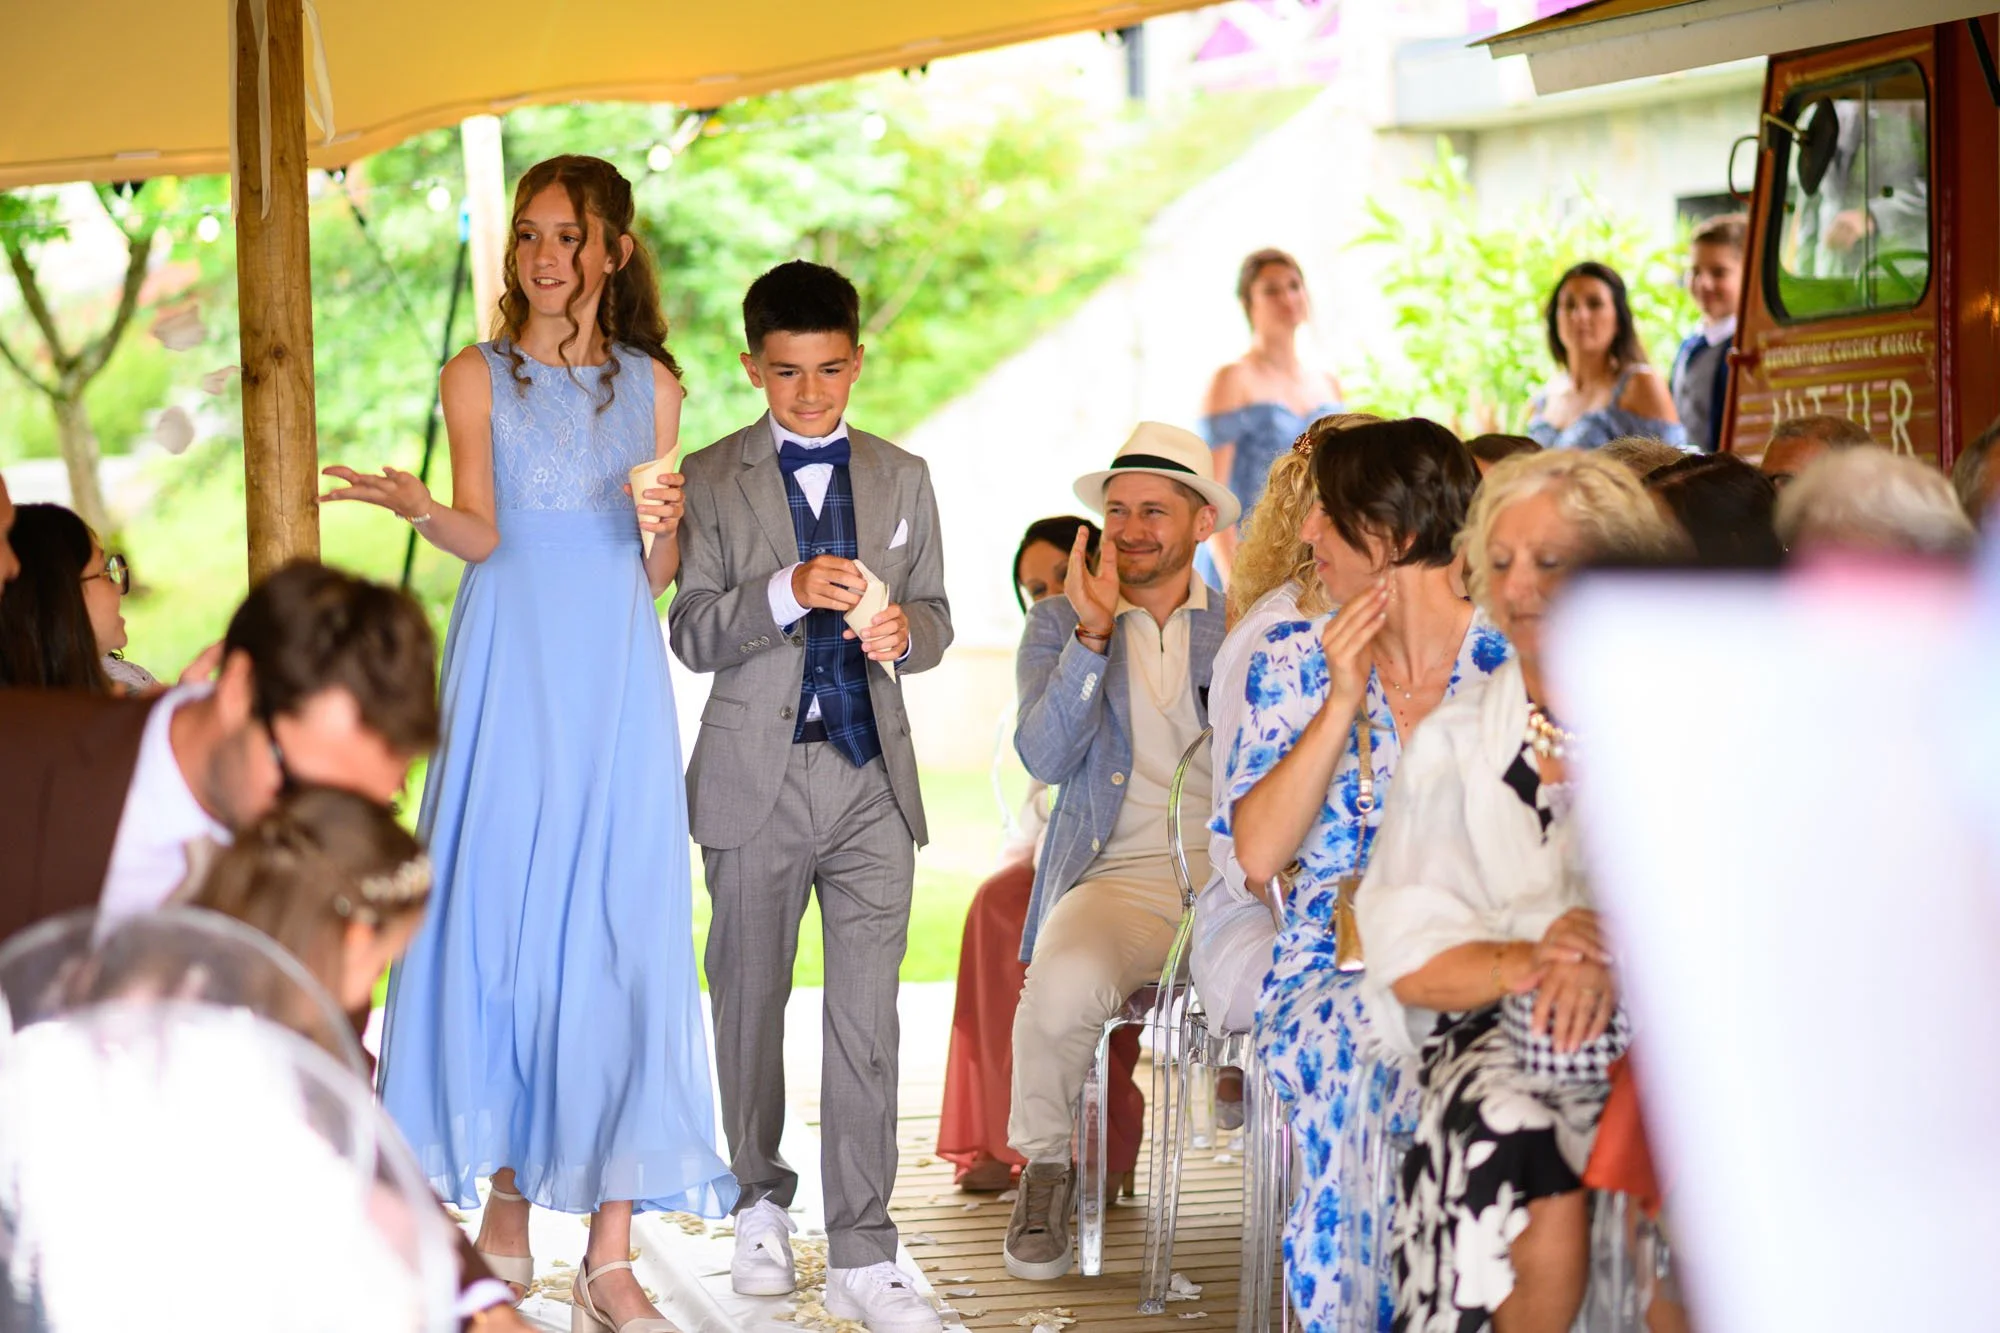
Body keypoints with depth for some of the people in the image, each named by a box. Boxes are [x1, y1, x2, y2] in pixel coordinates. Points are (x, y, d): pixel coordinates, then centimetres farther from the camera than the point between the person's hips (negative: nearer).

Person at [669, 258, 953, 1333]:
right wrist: (789, 592, -21)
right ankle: (761, 1202, 30)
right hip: (757, 777, -1)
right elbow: (693, 633, -5)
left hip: (873, 773, 1)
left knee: (867, 1018, -5)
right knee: (750, 1001, 10)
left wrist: (904, 628, -11)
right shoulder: (710, 480, 3)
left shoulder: (901, 479, 12)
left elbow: (935, 619, 12)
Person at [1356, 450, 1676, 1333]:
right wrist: (1524, 962, -16)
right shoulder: (1457, 738, 12)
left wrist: (1615, 953, -22)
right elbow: (1410, 957, 4)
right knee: (1543, 1201, -32)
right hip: (1497, 1032, 1)